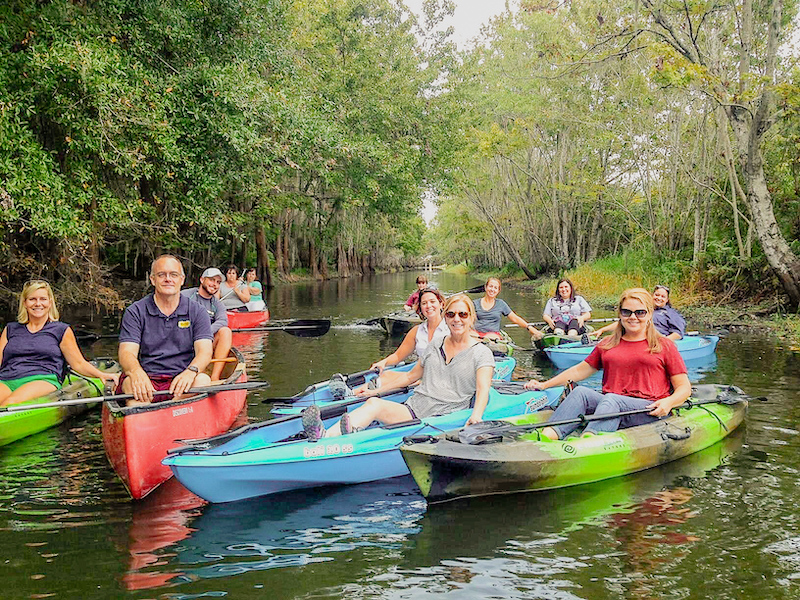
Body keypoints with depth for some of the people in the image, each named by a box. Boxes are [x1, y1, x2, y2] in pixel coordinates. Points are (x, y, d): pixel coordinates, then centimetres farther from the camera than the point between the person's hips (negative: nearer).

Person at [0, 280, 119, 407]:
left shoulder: (61, 330, 15)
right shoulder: (10, 329, 25)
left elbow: (79, 364, 14)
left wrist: (102, 375, -2)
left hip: (44, 380, -2)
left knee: (11, 402, -37)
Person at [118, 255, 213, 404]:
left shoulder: (197, 312, 9)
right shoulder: (135, 312, 7)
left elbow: (204, 351, -3)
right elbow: (127, 352, -4)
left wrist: (191, 371, -27)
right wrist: (136, 372, -29)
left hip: (181, 380, 1)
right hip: (146, 379, 0)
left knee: (203, 380, -30)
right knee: (130, 384, -32)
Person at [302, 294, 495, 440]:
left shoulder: (481, 353, 4)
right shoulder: (435, 347, 20)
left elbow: (483, 389, -11)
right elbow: (410, 376, 30)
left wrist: (476, 416, -31)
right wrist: (376, 390, 23)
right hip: (412, 410, 5)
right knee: (372, 403, -27)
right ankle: (323, 436, -48)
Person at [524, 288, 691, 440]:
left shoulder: (664, 346, 11)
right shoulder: (607, 345, 22)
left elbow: (684, 387, 8)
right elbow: (580, 370, 24)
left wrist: (668, 402, -15)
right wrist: (544, 385, 13)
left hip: (648, 409, -3)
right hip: (608, 402, 4)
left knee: (611, 400, -35)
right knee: (580, 392, -27)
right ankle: (546, 437, -49)